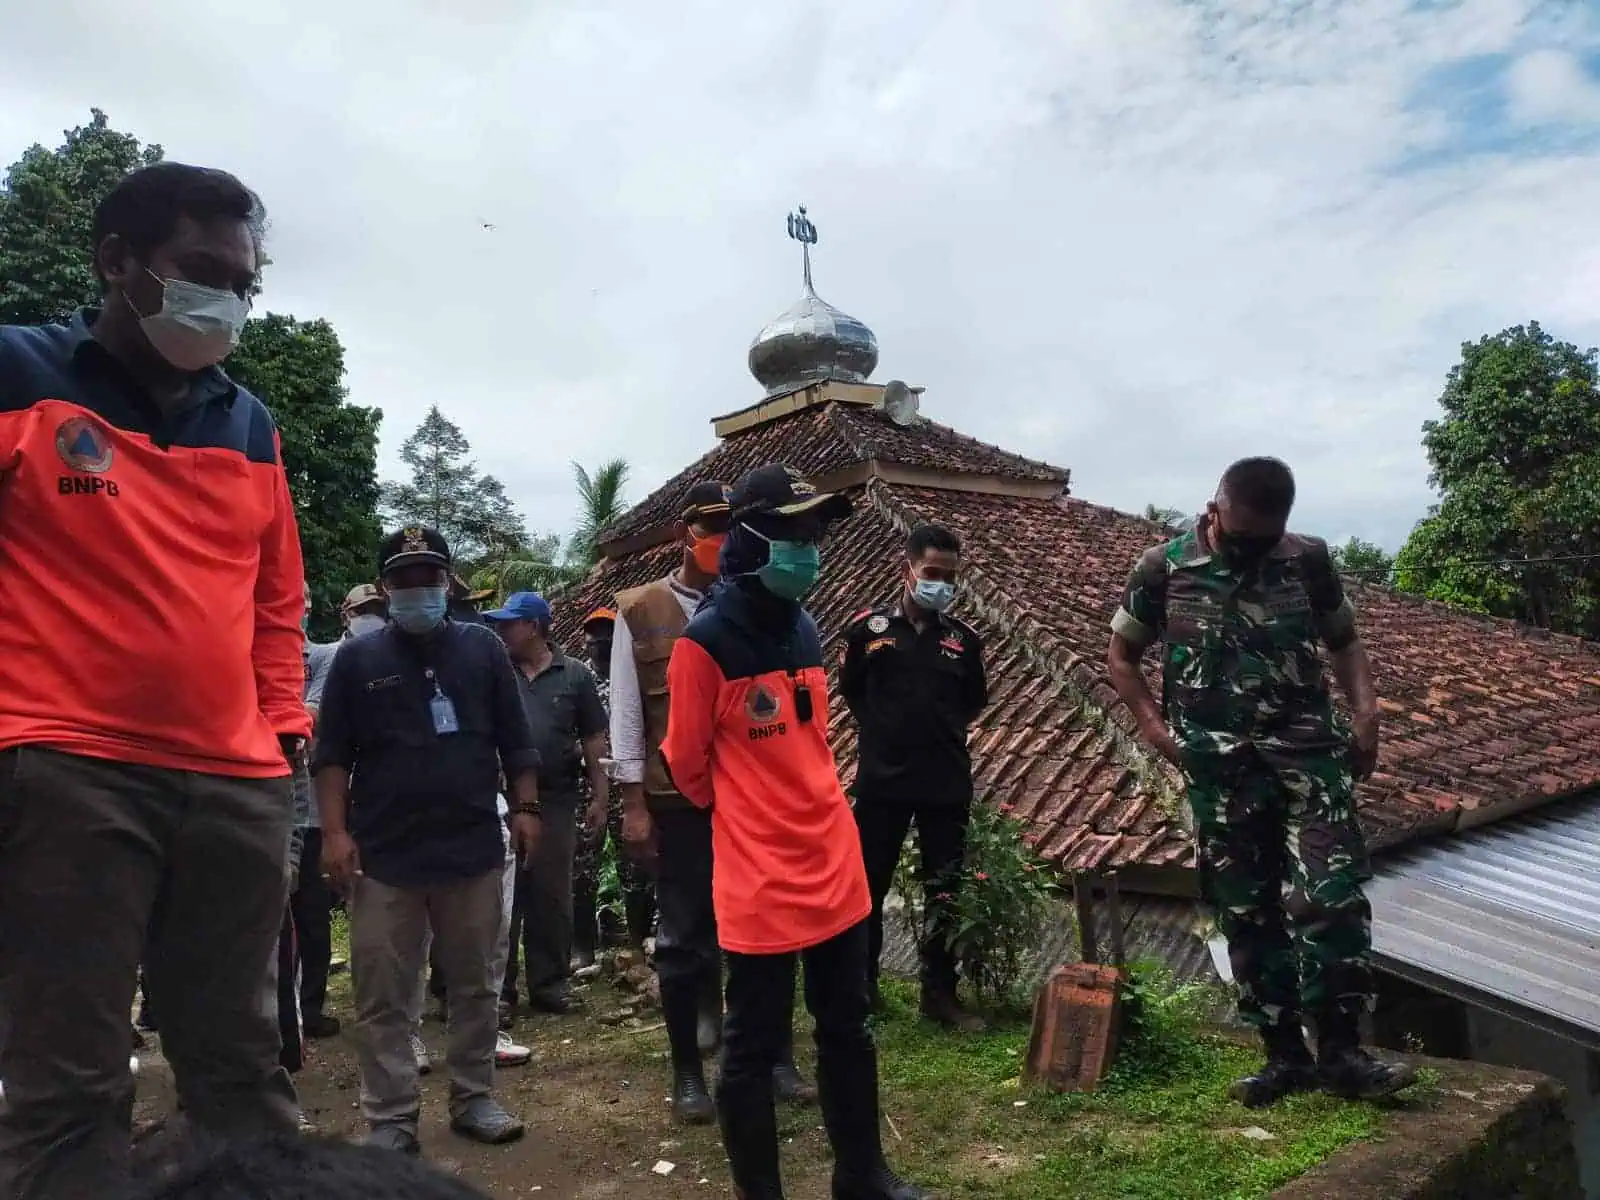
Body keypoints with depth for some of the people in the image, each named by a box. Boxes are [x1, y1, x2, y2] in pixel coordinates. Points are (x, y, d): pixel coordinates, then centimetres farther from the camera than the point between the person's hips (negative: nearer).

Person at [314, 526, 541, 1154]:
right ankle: (390, 1119, 16)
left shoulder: (483, 648, 7)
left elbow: (515, 740, 9)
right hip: (383, 856, -1)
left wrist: (525, 807, 2)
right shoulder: (357, 658, 3)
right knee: (382, 997, 4)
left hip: (473, 848, 1)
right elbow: (331, 753, 2)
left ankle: (474, 1098, 25)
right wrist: (336, 831, -6)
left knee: (475, 985, 11)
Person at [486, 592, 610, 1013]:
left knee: (552, 896, 7)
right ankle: (496, 985, 14)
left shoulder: (575, 675, 5)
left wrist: (598, 797, 4)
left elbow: (593, 742, 7)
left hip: (555, 801, 0)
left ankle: (549, 983, 19)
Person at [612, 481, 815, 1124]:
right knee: (683, 935, 8)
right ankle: (687, 1072, 23)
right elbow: (626, 713, -1)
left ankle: (776, 1058, 26)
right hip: (678, 798, -2)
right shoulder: (638, 611, 1)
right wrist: (634, 804, -5)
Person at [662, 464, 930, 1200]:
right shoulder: (705, 643, -16)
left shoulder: (806, 629, 7)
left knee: (847, 1033, 20)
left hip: (836, 866, 7)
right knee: (753, 1047, 8)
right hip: (760, 882, -7)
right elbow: (687, 764, -5)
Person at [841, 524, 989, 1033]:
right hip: (881, 779, -2)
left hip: (947, 782, 2)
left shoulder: (964, 638, 2)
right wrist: (881, 729, 7)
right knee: (869, 884, 9)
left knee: (945, 892, 8)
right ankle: (860, 982, 25)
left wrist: (945, 729, 6)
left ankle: (940, 993, 21)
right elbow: (849, 689, 9)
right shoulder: (868, 627, -5)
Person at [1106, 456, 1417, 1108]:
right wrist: (1156, 728, -4)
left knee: (1331, 896, -10)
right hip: (1219, 767, 0)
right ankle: (1284, 1055, 18)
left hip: (1307, 751, 0)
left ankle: (1341, 1051, 4)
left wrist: (1367, 712, -3)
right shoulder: (1163, 568, -2)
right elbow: (1121, 655, 8)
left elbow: (1344, 642, 15)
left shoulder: (1309, 560, 2)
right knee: (1247, 913, 6)